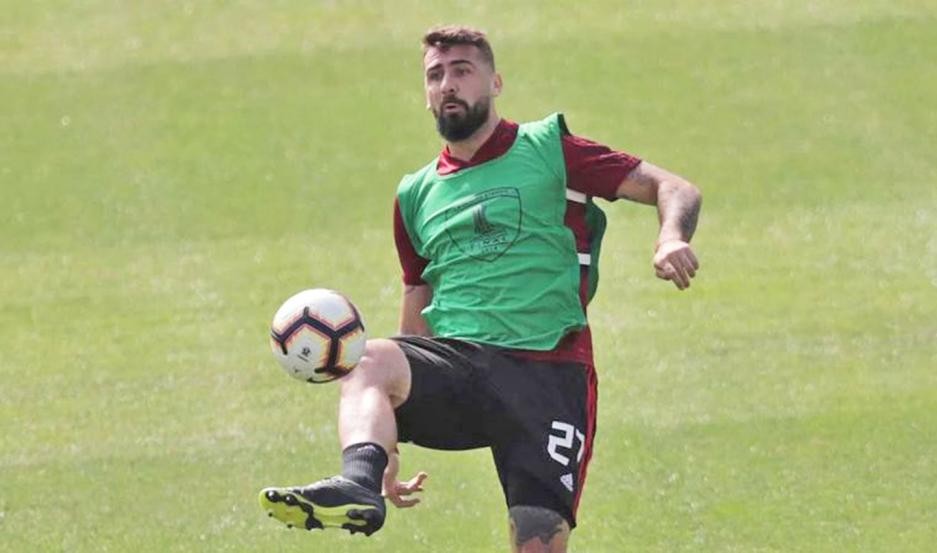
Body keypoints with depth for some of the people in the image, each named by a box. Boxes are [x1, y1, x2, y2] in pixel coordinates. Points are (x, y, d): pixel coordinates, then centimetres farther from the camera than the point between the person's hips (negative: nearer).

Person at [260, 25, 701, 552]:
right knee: (371, 361, -32)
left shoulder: (548, 150, 9)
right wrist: (389, 446, 24)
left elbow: (671, 187, 5)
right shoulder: (417, 195, 22)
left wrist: (672, 238, -20)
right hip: (453, 361, 3)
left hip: (547, 368, -3)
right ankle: (358, 485, -58)